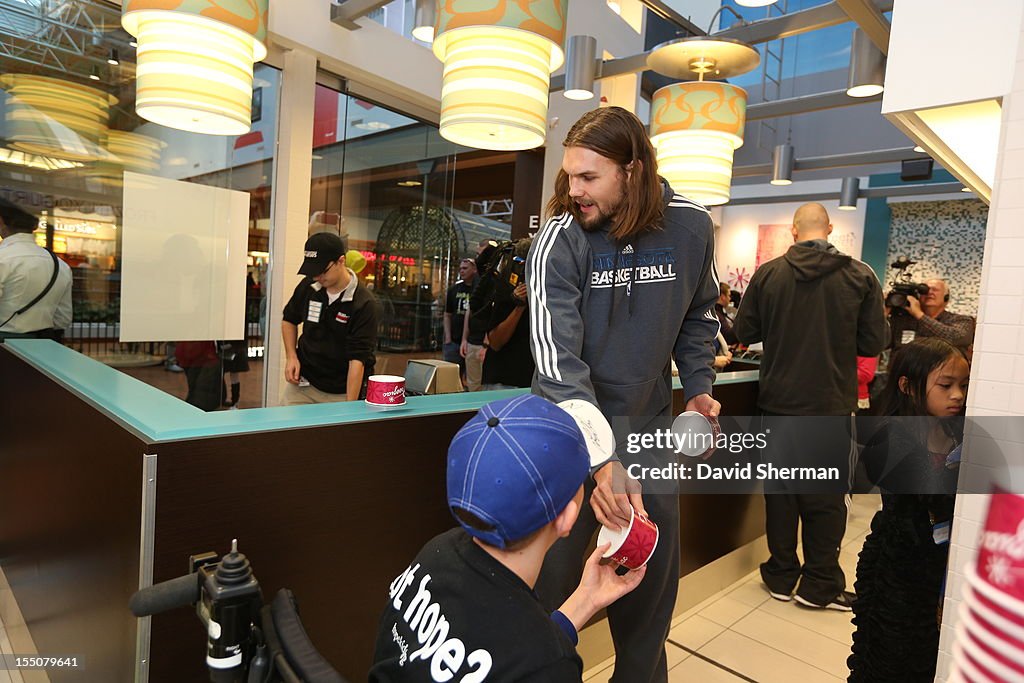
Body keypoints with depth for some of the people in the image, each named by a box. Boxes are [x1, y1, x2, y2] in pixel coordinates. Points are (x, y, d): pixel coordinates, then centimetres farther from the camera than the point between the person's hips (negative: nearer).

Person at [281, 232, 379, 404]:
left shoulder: (364, 304, -19)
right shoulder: (308, 286, -3)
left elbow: (358, 359, -23)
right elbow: (289, 320, 17)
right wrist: (291, 357, 2)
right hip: (302, 385, 4)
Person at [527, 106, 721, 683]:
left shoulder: (691, 227, -5)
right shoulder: (560, 239, -15)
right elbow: (557, 355, -25)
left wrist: (699, 387, -1)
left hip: (649, 429, 4)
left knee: (653, 581, 16)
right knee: (549, 576, 3)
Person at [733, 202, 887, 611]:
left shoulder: (768, 274, -5)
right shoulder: (860, 277, -6)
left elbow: (744, 331, 1)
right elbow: (873, 343, -3)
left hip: (778, 402, 1)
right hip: (832, 406, -1)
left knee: (780, 490, 13)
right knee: (826, 496, 11)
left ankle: (781, 576, 25)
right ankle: (819, 585, 21)